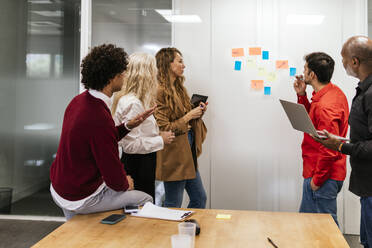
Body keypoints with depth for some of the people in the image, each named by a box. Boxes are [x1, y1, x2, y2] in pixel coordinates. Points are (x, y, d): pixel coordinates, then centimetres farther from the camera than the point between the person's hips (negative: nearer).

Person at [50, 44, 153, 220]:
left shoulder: (79, 100, -2)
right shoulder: (99, 118, -30)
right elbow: (114, 179, -23)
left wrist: (128, 125, 6)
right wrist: (126, 184, 0)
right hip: (81, 198, -9)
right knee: (145, 199, 6)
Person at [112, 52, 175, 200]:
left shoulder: (138, 101, 11)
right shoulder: (132, 103, -20)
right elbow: (130, 143, -24)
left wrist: (158, 135, 9)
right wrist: (160, 140, -15)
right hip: (138, 166, -10)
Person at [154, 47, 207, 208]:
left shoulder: (178, 88, 13)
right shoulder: (160, 91, -16)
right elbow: (164, 129, -19)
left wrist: (197, 113, 3)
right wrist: (189, 116, -15)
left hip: (187, 154, 9)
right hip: (173, 156, -9)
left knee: (200, 198, 15)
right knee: (173, 206, 3)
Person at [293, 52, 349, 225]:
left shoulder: (325, 106, -25)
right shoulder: (334, 92, 6)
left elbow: (329, 150, -25)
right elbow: (311, 120, 19)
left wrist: (317, 179, -15)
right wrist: (302, 96, 5)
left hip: (324, 178, -10)